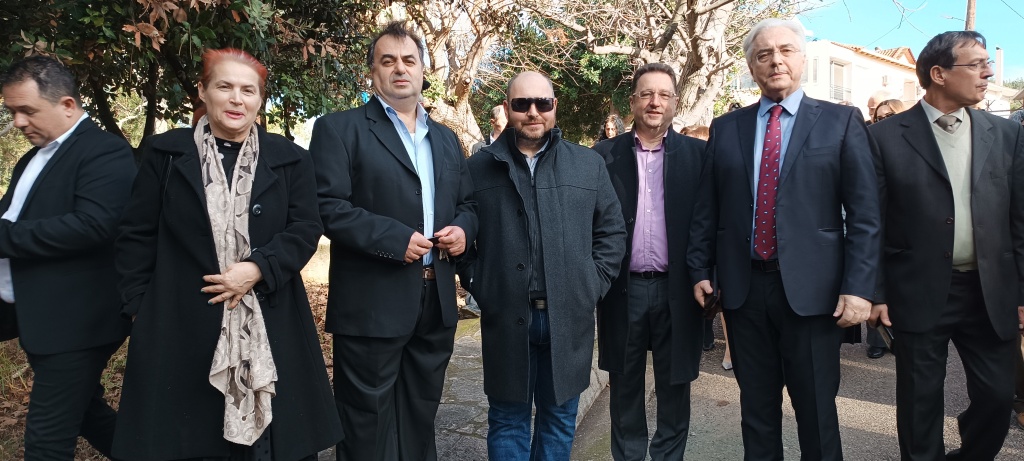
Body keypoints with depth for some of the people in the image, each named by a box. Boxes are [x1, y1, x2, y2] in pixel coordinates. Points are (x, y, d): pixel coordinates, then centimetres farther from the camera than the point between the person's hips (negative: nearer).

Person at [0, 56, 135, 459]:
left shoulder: (105, 151, -13)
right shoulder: (33, 159, 17)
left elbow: (94, 224, -25)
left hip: (75, 323, -9)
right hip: (40, 319, 9)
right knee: (83, 412, 21)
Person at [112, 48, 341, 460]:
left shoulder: (288, 159, 4)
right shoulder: (164, 152, 3)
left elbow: (306, 229, -2)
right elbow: (136, 236, 4)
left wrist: (258, 268, -16)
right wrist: (139, 307, 0)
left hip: (268, 326, 1)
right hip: (180, 323, 0)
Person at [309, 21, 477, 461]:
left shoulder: (445, 138, 16)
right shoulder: (339, 129, -3)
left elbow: (467, 204, 21)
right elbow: (327, 207, -13)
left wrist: (462, 228, -2)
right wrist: (395, 239, -20)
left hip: (437, 303, 6)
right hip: (372, 305, -6)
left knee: (420, 420, 18)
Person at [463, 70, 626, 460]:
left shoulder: (589, 165, 6)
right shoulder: (479, 168, 2)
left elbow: (612, 231, 10)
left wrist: (593, 285, 1)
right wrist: (478, 286, -2)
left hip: (569, 318, 2)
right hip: (505, 319, -1)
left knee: (559, 418, 14)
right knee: (508, 420, 10)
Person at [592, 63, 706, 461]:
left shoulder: (697, 154, 2)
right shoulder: (605, 155, 2)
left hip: (677, 288, 0)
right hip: (622, 288, 1)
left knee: (674, 383, 11)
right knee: (624, 383, 13)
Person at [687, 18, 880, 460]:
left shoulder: (842, 122, 1)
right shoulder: (725, 127, 8)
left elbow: (865, 212, -4)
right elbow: (707, 207, 10)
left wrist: (859, 286, -10)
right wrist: (700, 269, 4)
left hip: (811, 288, -2)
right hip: (742, 286, 3)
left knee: (816, 408, 9)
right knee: (756, 405, 15)